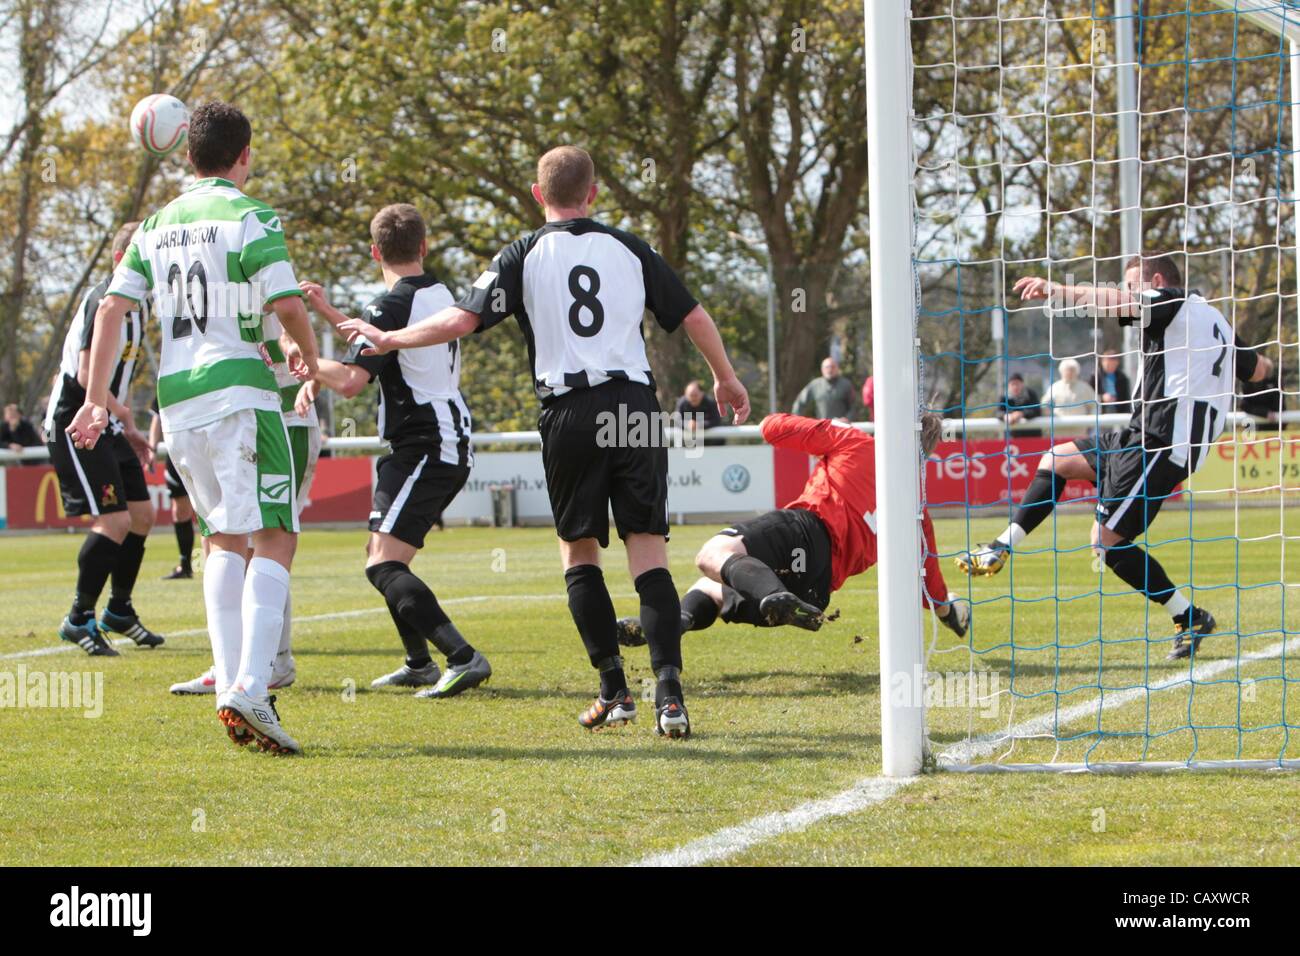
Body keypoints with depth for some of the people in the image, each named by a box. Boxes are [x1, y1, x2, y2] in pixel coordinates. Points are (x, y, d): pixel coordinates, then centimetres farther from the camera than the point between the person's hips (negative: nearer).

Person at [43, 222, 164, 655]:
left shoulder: (137, 307, 14)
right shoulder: (105, 302, -17)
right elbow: (88, 375, -23)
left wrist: (129, 431, 18)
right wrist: (124, 415, -19)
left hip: (106, 425, 10)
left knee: (142, 514, 11)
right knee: (114, 521, -15)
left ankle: (119, 610, 26)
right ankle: (80, 619, -3)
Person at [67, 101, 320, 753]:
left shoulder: (157, 225, 15)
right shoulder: (250, 218, -4)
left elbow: (112, 308, 11)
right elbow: (288, 306, -10)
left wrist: (96, 400, 15)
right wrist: (309, 356, 11)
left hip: (176, 401, 6)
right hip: (238, 390, -6)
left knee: (223, 539, 15)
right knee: (274, 538, -8)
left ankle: (228, 687, 3)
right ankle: (249, 690, -24)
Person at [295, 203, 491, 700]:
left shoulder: (392, 305, -13)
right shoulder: (439, 294, 15)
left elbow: (351, 381, -21)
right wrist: (329, 313, 29)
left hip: (423, 449, -10)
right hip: (454, 448, 10)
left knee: (384, 565, -16)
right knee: (383, 552, 22)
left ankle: (464, 658, -29)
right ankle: (420, 663, 27)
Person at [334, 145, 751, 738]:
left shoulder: (523, 256, 4)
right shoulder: (629, 249, 10)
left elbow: (462, 320, -4)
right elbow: (694, 317, 12)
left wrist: (387, 340, 10)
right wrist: (726, 379, 28)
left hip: (569, 413, -1)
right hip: (635, 406, 1)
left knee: (578, 550, 14)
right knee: (648, 551, -1)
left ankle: (613, 690, 9)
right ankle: (668, 691, -15)